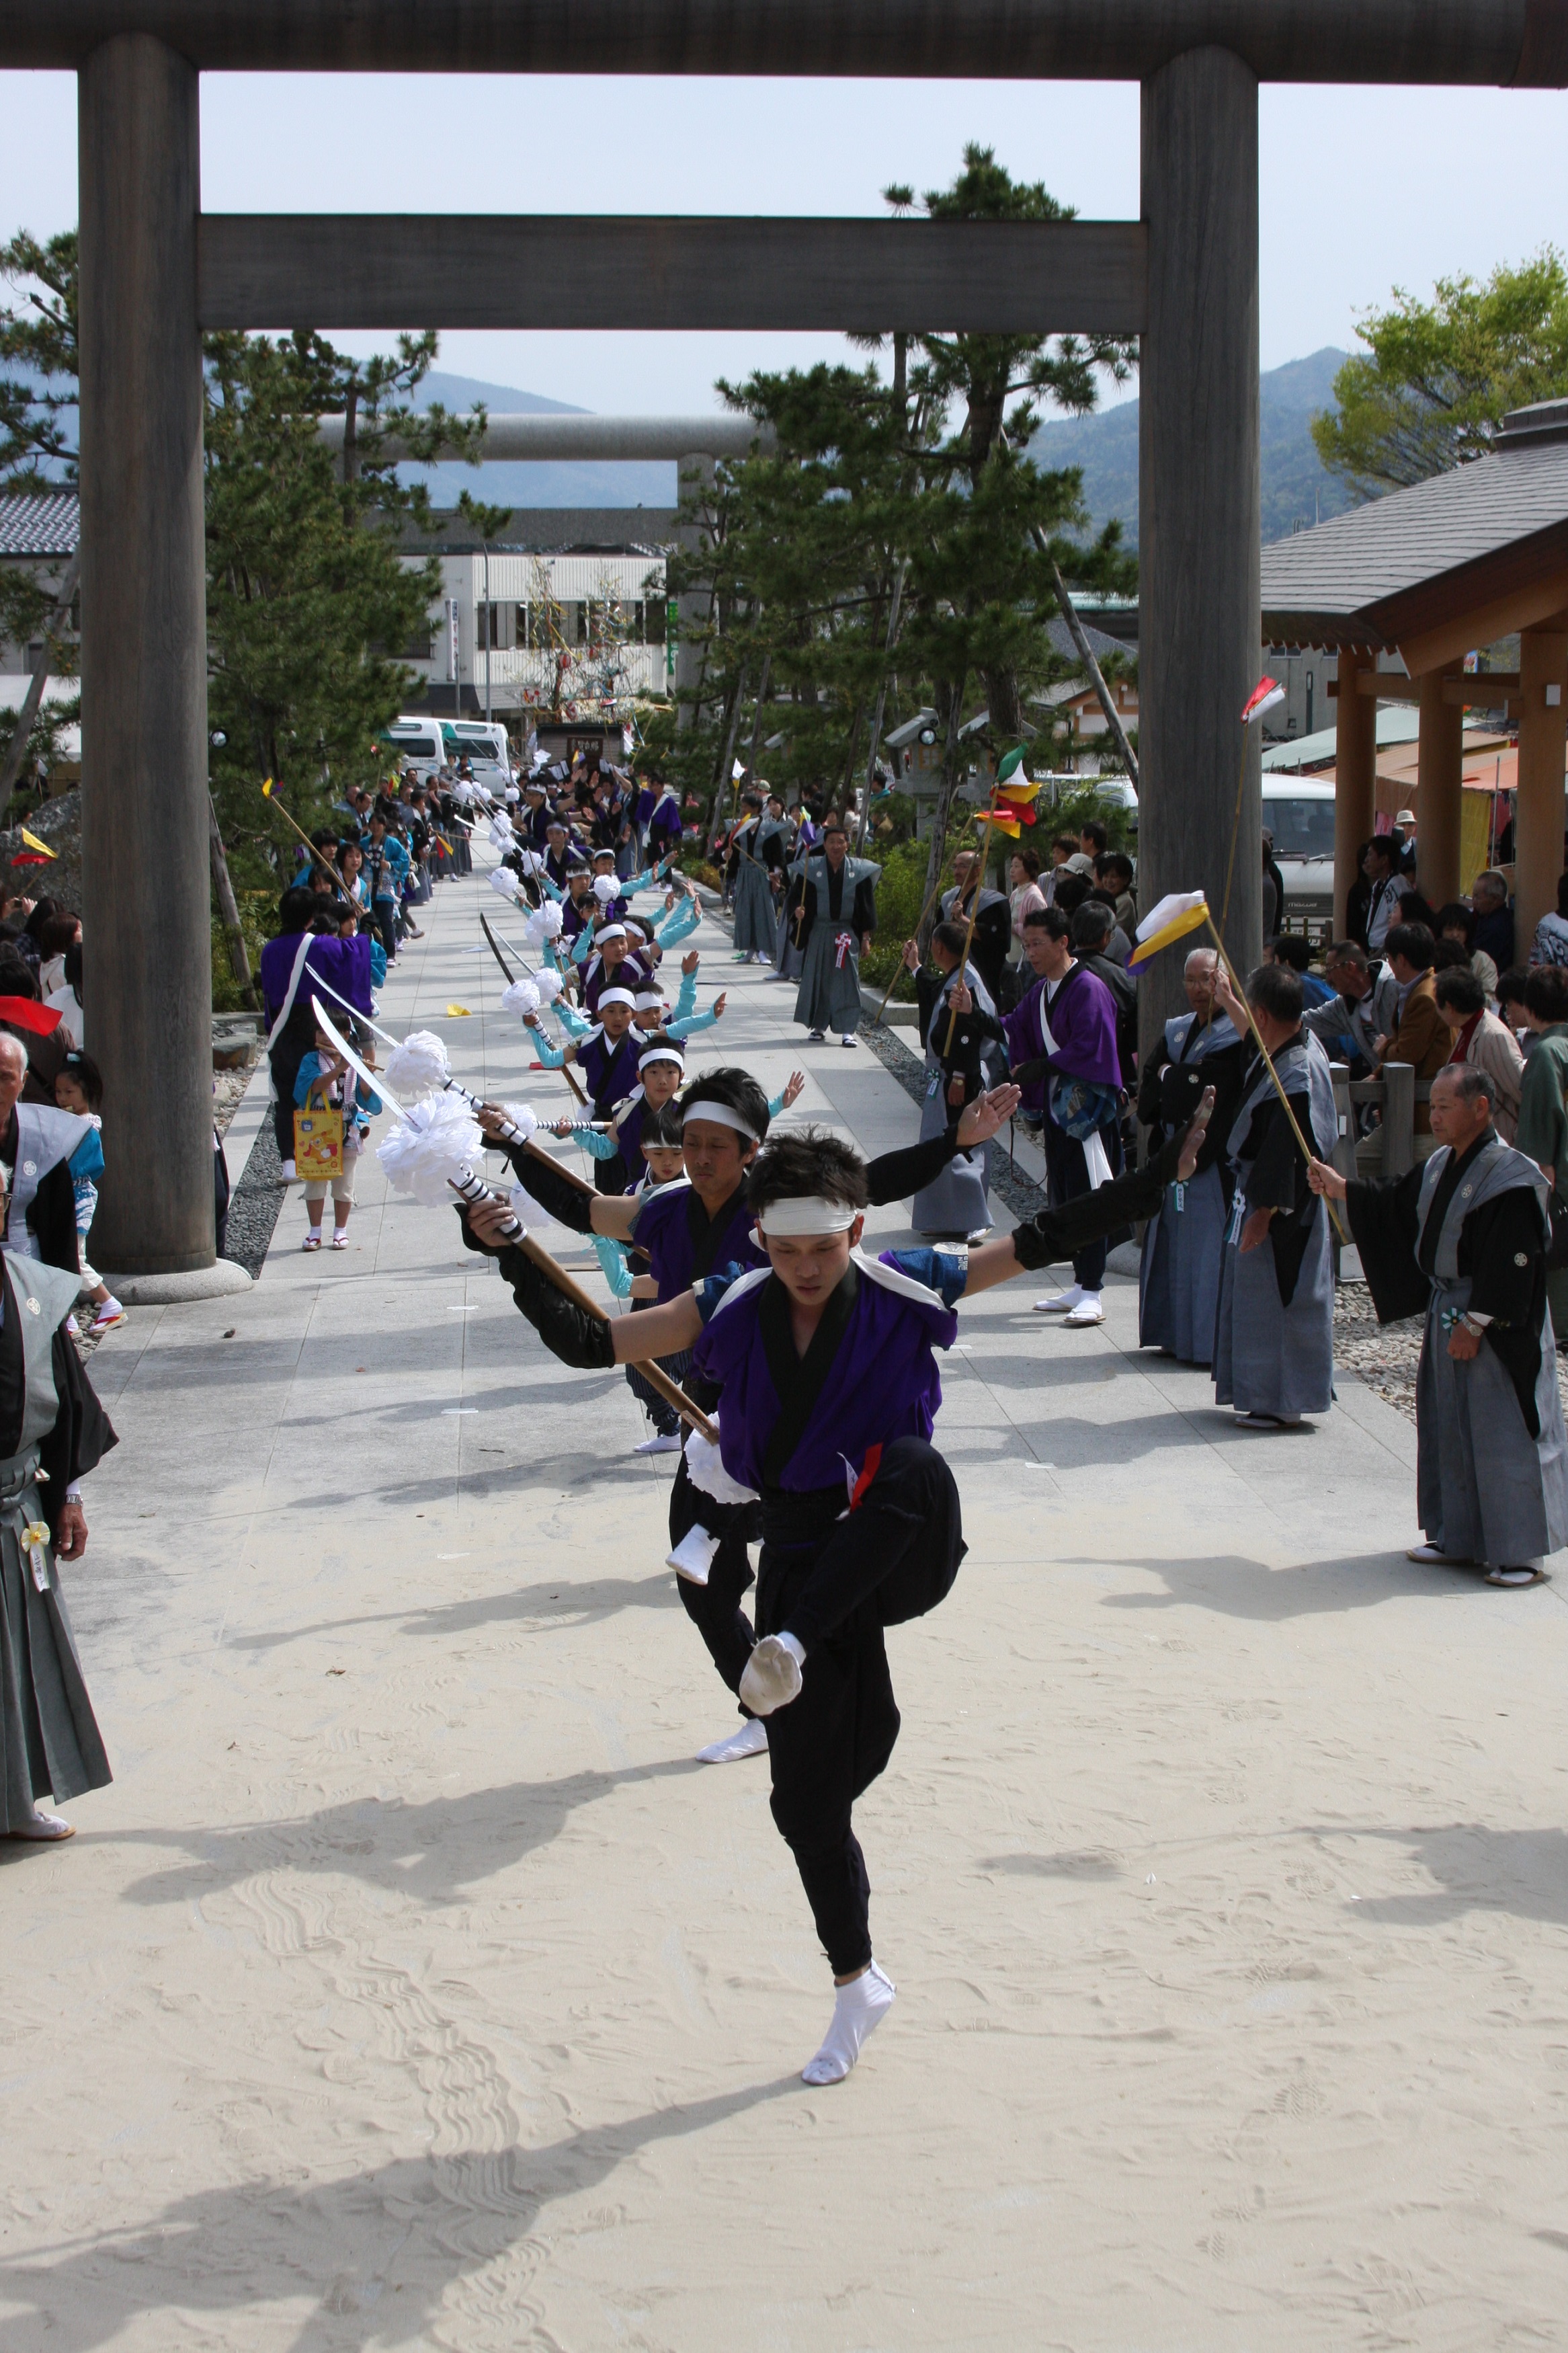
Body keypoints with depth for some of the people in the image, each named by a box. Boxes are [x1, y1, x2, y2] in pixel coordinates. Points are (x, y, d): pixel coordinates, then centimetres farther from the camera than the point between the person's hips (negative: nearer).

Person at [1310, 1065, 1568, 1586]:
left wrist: (1475, 1323, -20)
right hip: (1446, 1313, 9)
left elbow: (1509, 1264, -21)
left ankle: (1519, 1551, 6)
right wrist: (1342, 1190, 11)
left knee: (1502, 1435, -3)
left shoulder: (1510, 1178, -19)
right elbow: (1397, 1208, 19)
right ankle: (1458, 1540, 23)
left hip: (1497, 1327, -9)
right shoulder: (1439, 1167, 8)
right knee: (1449, 1430, 13)